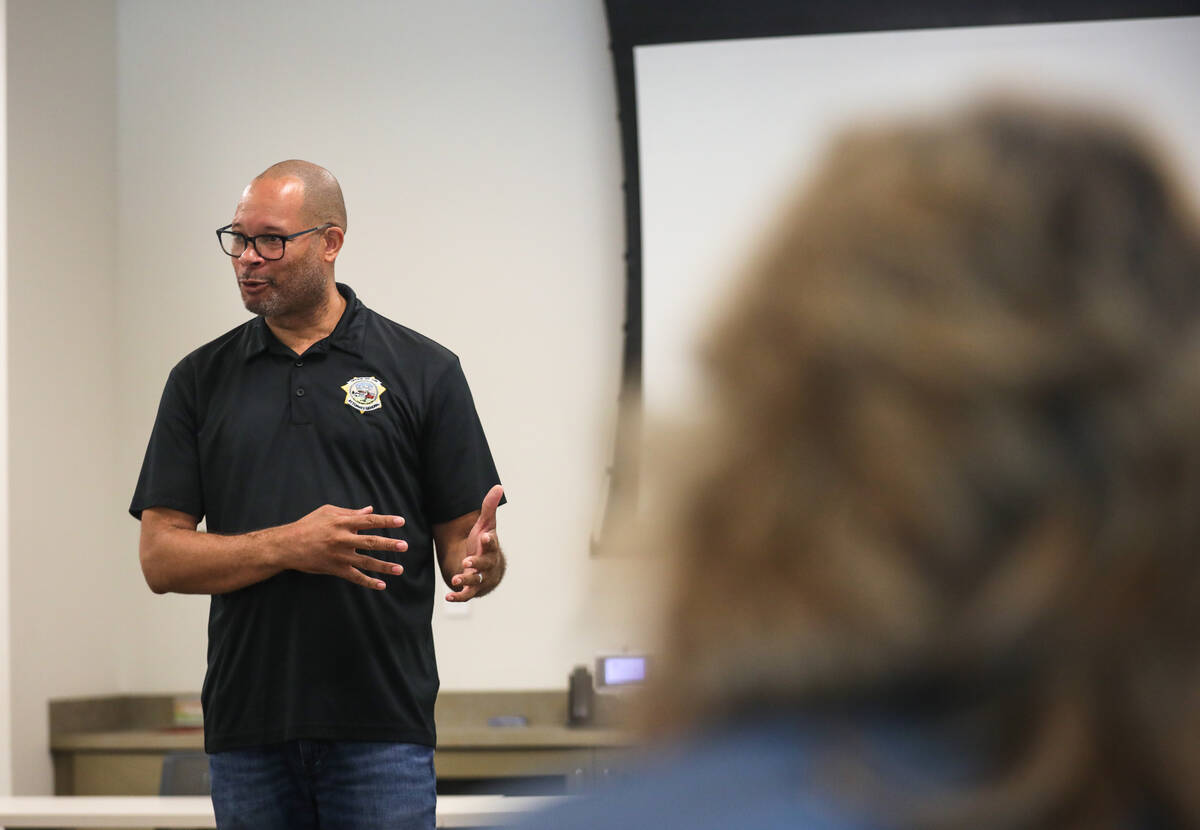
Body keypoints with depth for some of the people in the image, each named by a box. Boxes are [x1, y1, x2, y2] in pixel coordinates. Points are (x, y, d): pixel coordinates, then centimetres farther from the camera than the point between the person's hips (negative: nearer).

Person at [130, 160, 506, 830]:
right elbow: (162, 558, 3)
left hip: (383, 728, -2)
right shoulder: (201, 380, 9)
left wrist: (479, 562, -21)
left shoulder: (423, 371, 4)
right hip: (247, 730, 2)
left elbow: (462, 538, 3)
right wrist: (290, 545, -13)